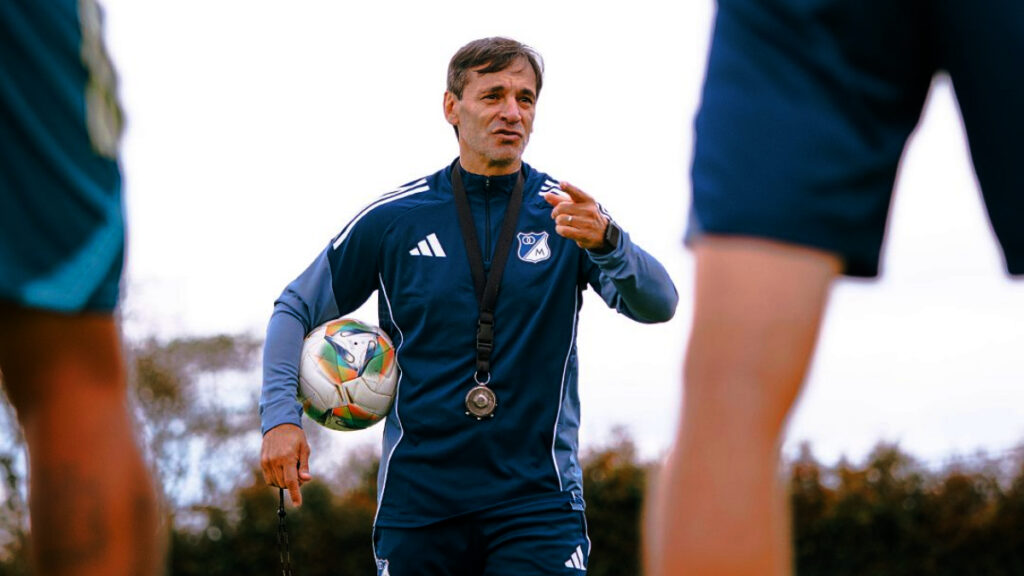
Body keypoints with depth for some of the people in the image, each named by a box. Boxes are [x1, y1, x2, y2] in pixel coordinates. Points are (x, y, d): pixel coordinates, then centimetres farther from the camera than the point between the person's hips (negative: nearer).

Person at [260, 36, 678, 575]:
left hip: (537, 496, -1)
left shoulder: (568, 213, 1)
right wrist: (280, 415, -5)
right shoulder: (392, 218, 2)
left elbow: (658, 304, -13)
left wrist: (606, 242, -33)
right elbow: (296, 308, 11)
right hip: (416, 501, 1)